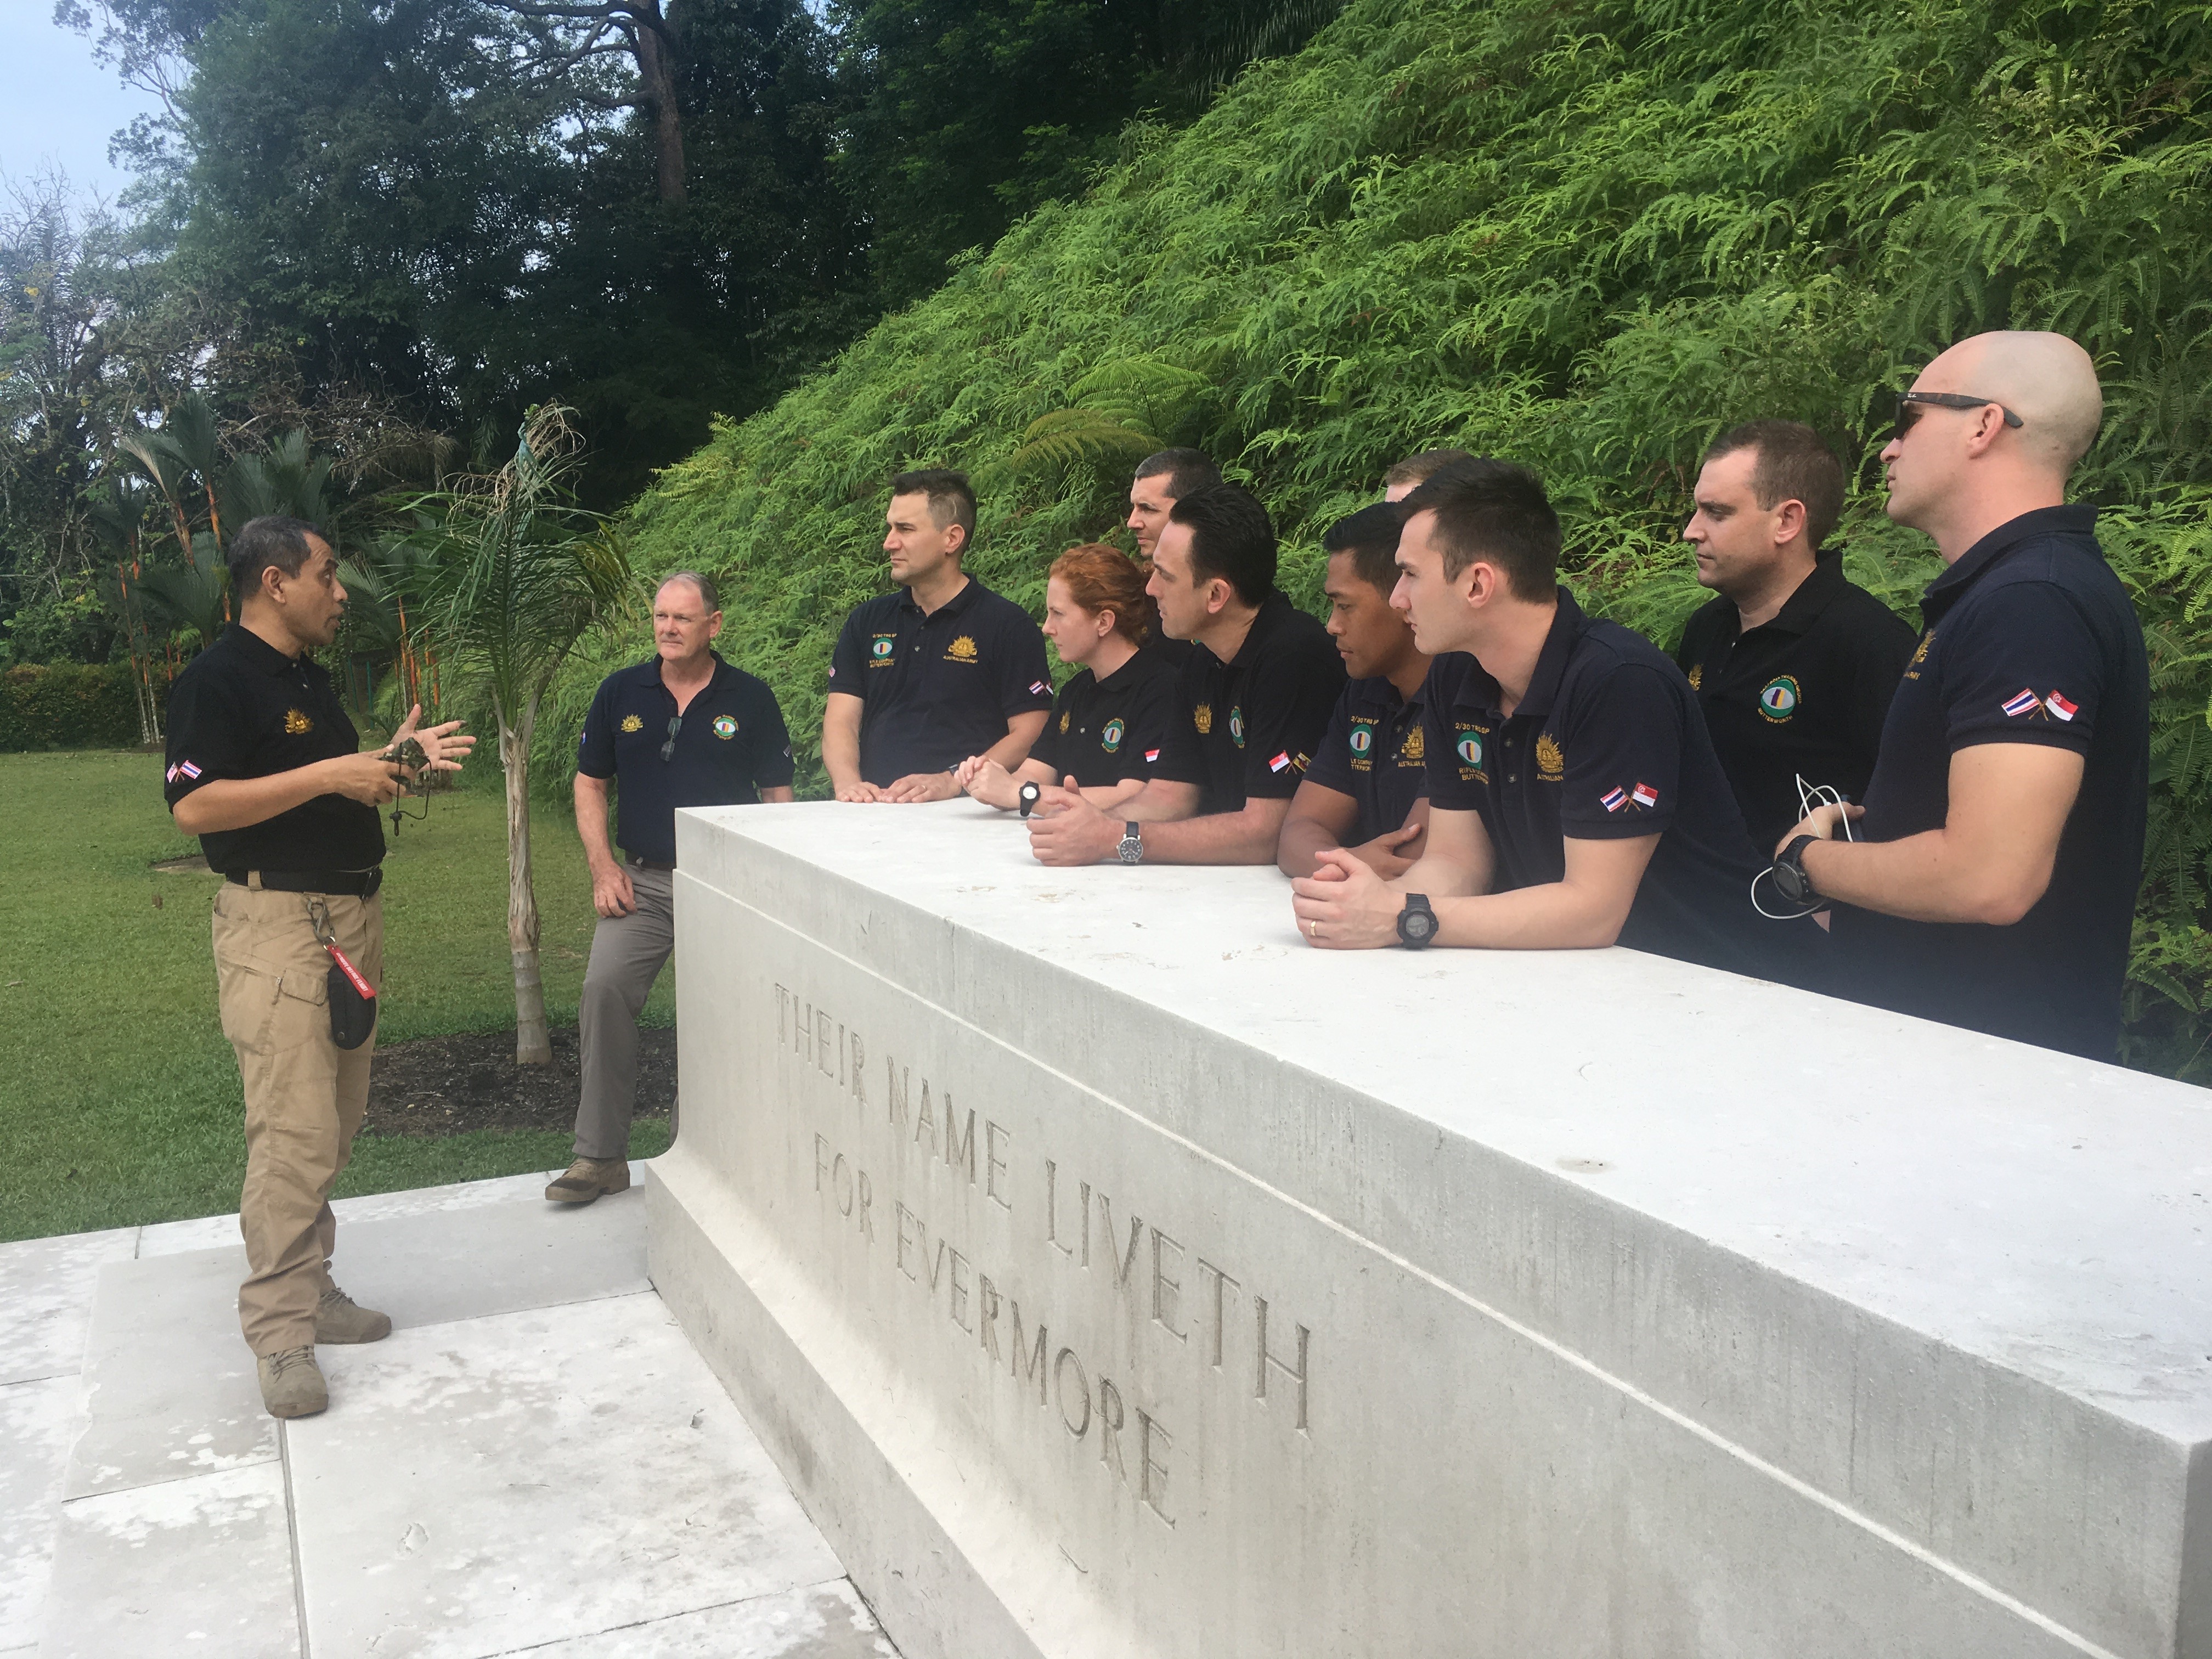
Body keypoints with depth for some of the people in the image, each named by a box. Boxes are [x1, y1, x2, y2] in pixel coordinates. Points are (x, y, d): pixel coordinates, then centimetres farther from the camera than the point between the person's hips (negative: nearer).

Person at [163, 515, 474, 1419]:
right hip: (276, 925, -9)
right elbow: (193, 805, -21)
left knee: (334, 1123, 13)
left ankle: (307, 1285, 23)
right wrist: (330, 775, -22)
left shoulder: (309, 677, 17)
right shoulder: (216, 678, -12)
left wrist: (398, 757, 11)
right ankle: (280, 1330, -3)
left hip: (349, 918, 9)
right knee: (296, 1131, -11)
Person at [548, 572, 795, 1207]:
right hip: (642, 881, 2)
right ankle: (599, 1155, -4)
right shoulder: (621, 692, 7)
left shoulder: (750, 699, 2)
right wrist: (603, 868, 2)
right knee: (604, 990, -14)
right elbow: (589, 783, 13)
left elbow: (779, 795, 5)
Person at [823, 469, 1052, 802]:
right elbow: (840, 721, 13)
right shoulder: (867, 621, 19)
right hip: (874, 816, 3)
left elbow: (1029, 734, -2)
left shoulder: (1008, 625, 4)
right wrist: (847, 782, -8)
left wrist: (951, 782, -16)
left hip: (966, 815, -3)